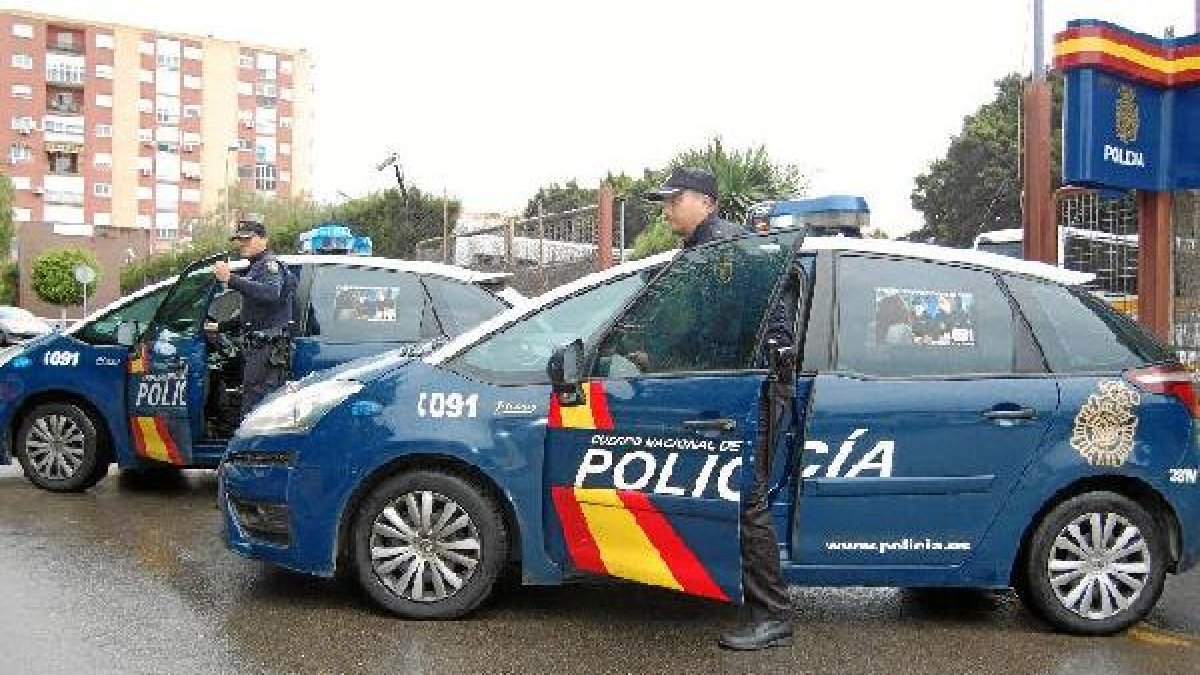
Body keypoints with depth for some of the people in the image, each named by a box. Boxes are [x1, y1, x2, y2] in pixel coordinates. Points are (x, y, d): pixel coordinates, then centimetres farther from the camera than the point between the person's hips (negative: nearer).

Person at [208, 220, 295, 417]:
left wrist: (231, 279, -36)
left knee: (254, 411, -15)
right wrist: (220, 327, 39)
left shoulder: (270, 264, -8)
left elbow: (271, 293, -32)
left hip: (269, 349, -11)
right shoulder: (255, 268, 26)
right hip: (258, 348, 11)